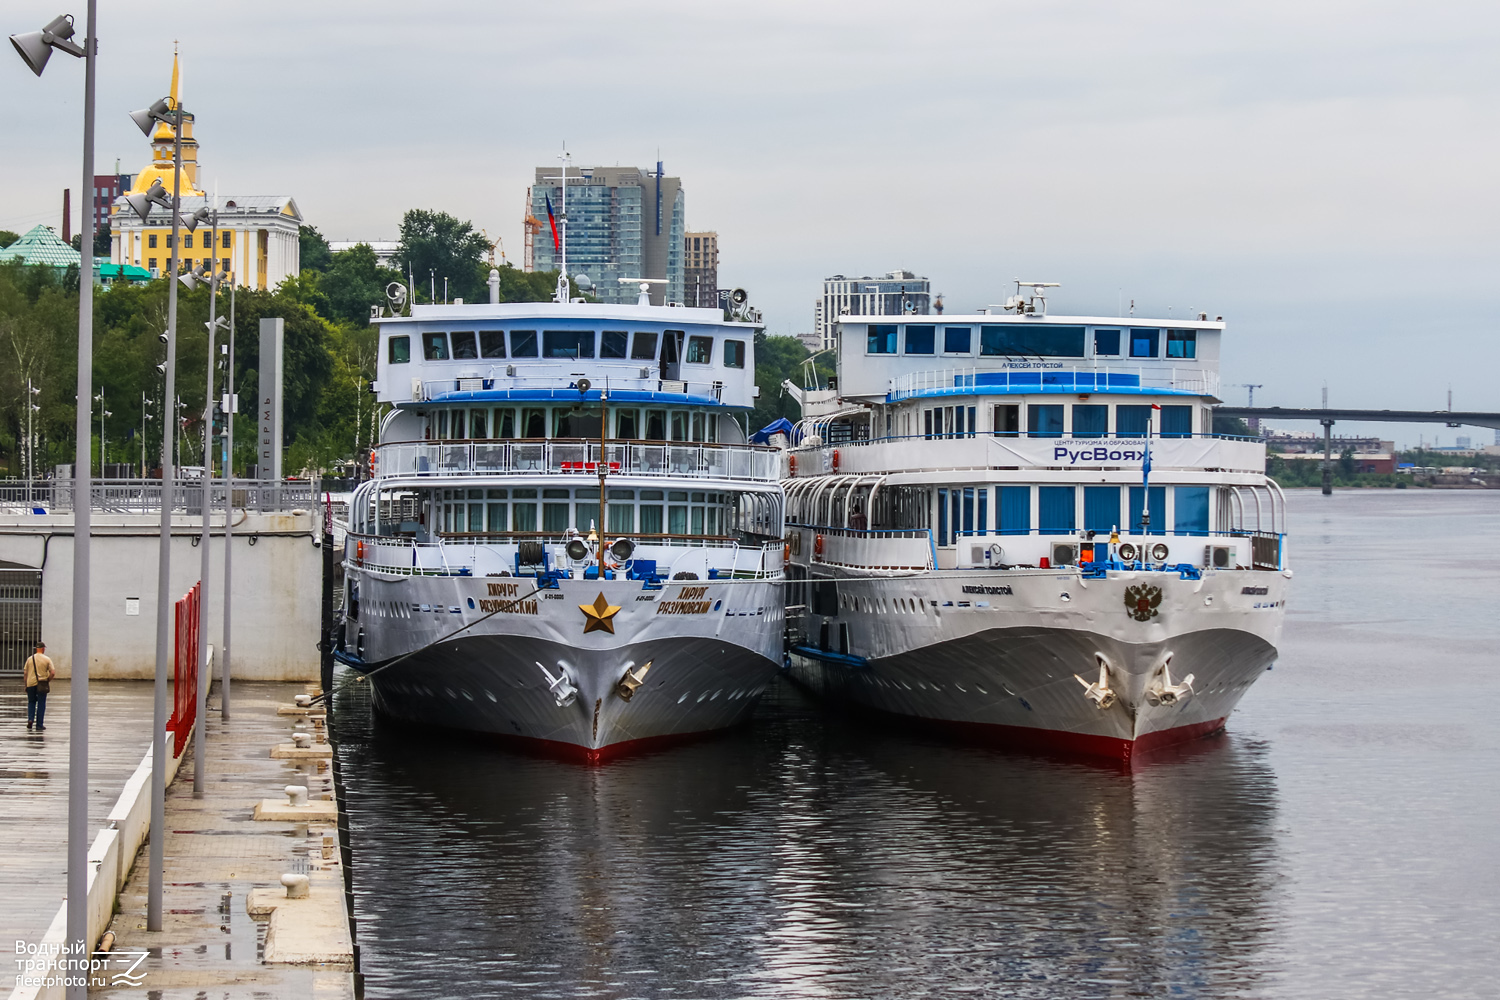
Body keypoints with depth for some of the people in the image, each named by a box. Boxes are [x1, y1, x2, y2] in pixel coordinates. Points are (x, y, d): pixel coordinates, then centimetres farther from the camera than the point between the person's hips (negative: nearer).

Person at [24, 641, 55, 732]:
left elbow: (25, 672, 2)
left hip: (31, 684, 2)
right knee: (41, 704, 6)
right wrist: (48, 680, 7)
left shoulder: (30, 659, 2)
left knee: (31, 703, 16)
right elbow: (53, 673, -9)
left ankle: (30, 720, -5)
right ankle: (39, 725, 8)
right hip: (42, 684, -2)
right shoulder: (47, 659, -3)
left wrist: (26, 684, 11)